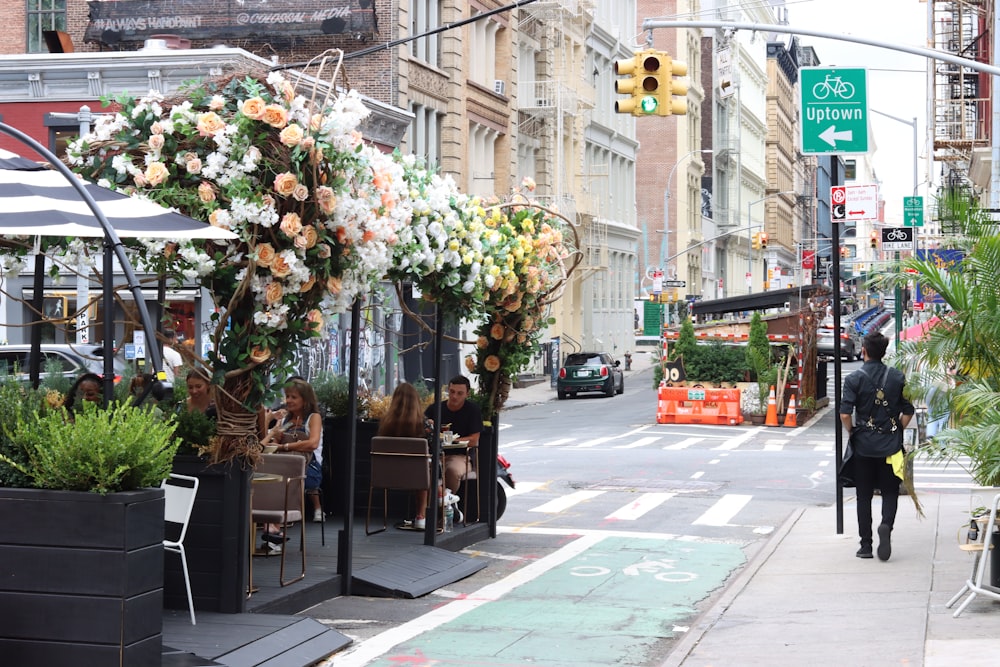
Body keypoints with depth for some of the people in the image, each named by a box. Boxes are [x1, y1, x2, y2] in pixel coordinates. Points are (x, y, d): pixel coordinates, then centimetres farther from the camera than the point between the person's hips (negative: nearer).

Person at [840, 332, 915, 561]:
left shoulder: (855, 379, -8)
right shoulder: (897, 377, 0)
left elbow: (845, 413, -14)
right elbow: (908, 411, 1)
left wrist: (852, 433, 3)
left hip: (863, 445, -1)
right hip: (890, 445, 1)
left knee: (864, 495, 8)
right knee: (890, 491, 10)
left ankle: (866, 545, 9)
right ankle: (886, 525, -19)